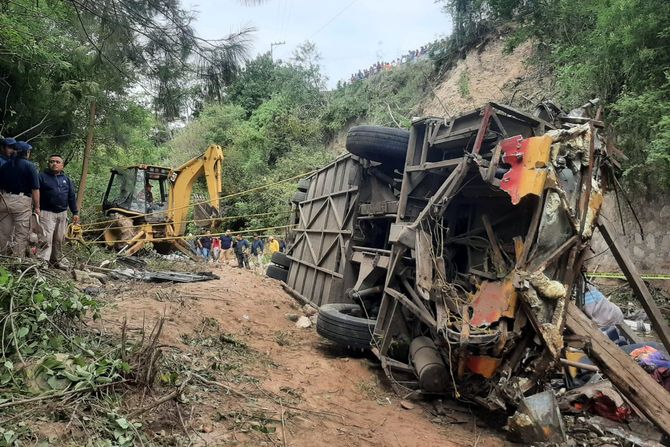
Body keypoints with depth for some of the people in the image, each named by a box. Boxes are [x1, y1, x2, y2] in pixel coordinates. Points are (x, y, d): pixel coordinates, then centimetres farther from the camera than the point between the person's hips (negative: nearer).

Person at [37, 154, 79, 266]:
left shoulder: (66, 179, 15)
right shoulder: (42, 176, -1)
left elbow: (72, 197, 15)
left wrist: (75, 213, 10)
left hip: (62, 214, 5)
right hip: (47, 213, -5)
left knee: (59, 239, 11)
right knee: (46, 239, -14)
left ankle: (57, 260, 23)